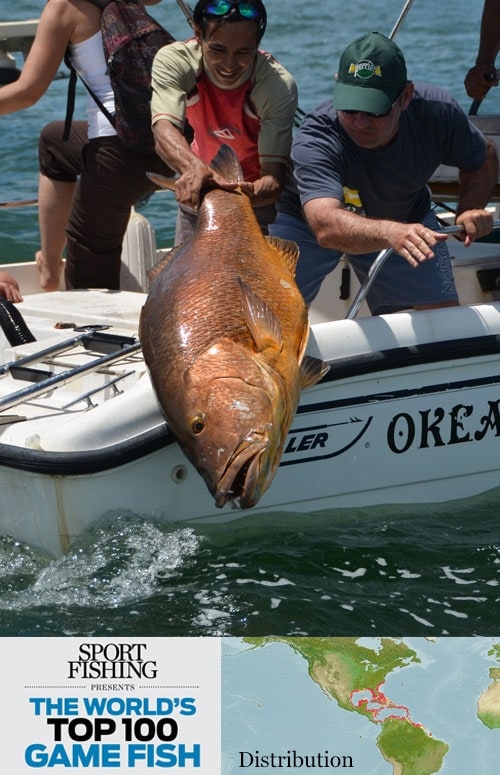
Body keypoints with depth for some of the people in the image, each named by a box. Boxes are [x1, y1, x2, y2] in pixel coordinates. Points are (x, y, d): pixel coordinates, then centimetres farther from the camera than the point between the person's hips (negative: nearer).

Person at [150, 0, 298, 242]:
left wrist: (251, 194, -58)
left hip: (258, 198, -2)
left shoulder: (278, 85, -31)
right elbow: (164, 131, -41)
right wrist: (193, 168, -63)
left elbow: (274, 177, -34)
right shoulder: (173, 61, -27)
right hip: (199, 193, 2)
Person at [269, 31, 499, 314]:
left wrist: (471, 210, -25)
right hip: (306, 223, -3)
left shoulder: (438, 111, -27)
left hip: (406, 217, 3)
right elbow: (325, 227, -55)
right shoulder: (314, 140, -39)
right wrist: (391, 233, -73)